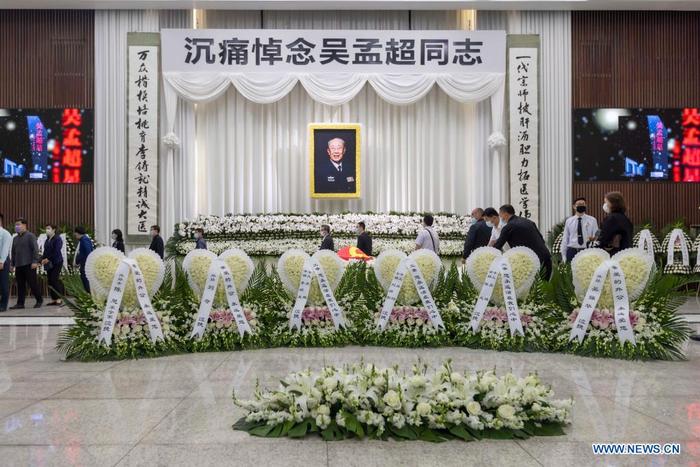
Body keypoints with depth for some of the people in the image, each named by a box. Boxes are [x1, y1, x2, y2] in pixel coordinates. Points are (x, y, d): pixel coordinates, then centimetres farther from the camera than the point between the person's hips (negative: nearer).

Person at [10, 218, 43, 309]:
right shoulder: (15, 238, 19)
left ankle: (39, 300, 9)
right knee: (20, 285, 6)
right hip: (18, 265, 7)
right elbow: (13, 252, 23)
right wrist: (13, 264, 18)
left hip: (29, 264, -7)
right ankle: (20, 303, 9)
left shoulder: (30, 236, -3)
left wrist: (35, 261, -17)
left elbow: (35, 249, -11)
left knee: (33, 283, -3)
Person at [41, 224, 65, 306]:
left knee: (55, 280, -12)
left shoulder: (57, 239, -8)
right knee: (50, 281, 6)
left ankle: (59, 299, -11)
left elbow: (56, 252, -15)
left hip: (56, 263, -8)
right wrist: (43, 259, 2)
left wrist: (48, 259, -16)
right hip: (49, 264, 8)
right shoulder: (47, 240, 17)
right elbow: (45, 251, 17)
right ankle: (54, 300, 10)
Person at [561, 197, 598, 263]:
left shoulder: (592, 220, 5)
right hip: (572, 252, 1)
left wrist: (593, 238, -18)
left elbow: (596, 236, 6)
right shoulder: (569, 221, 7)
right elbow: (565, 239, 8)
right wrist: (563, 257, 3)